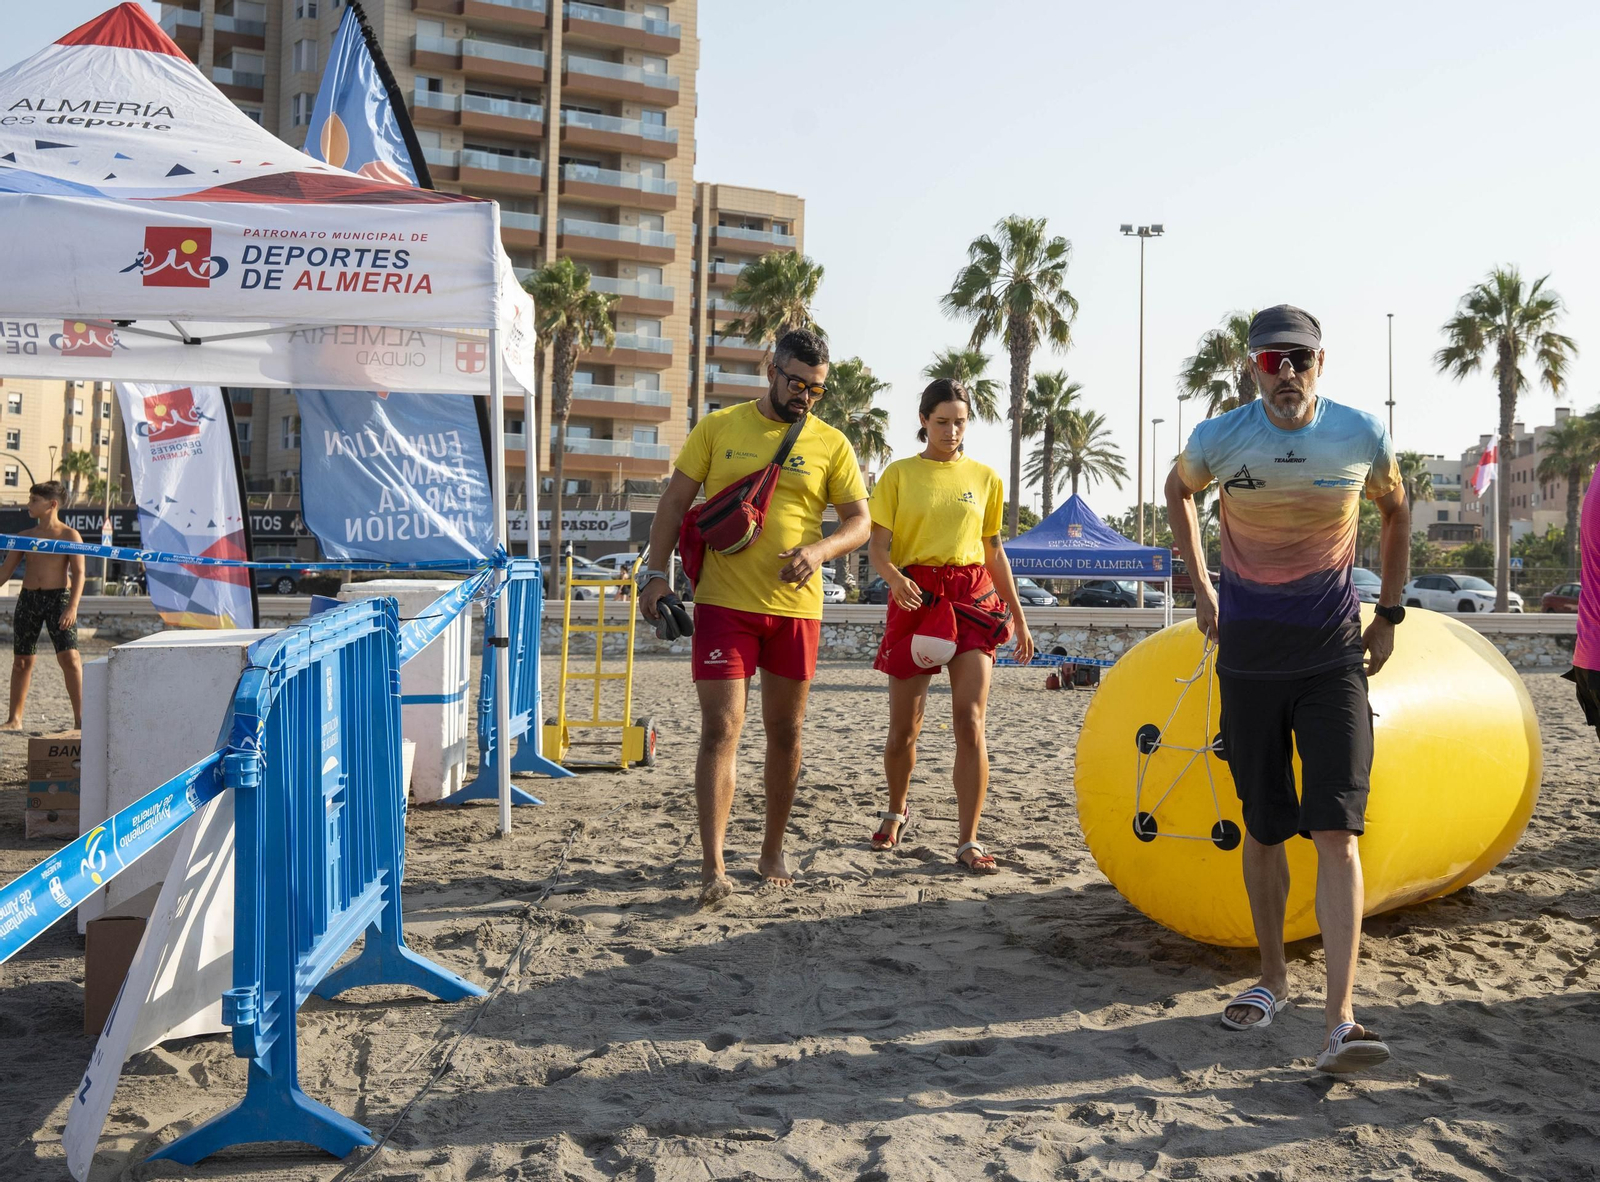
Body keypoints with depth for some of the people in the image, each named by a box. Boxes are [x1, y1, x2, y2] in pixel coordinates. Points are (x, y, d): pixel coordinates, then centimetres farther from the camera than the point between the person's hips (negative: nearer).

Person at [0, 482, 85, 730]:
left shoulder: (69, 535, -1)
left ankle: (80, 718, -9)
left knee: (69, 657, -13)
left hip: (58, 597, -5)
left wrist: (72, 607, -19)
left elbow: (78, 573, -8)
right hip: (27, 598, 5)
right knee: (21, 660, 7)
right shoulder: (25, 536, 12)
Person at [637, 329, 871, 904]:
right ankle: (712, 867, -5)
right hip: (723, 602, -2)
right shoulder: (718, 427, 3)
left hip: (795, 607, 2)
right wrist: (656, 572, -3)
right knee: (721, 730, -7)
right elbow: (675, 500, 5)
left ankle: (773, 850, 27)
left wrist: (819, 550, -17)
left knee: (785, 732, 11)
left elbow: (859, 521, 4)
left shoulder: (831, 444, 4)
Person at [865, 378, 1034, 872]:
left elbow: (994, 551, 17)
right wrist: (895, 579, -23)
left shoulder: (985, 477, 11)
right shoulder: (899, 474, 5)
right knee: (904, 727, 6)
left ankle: (968, 841, -6)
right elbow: (877, 546, -1)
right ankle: (897, 810, 34)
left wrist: (1019, 617, 15)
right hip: (915, 596, -1)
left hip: (973, 598, 1)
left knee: (970, 721, -11)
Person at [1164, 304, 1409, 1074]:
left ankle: (1340, 1024, -11)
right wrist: (1202, 590, 10)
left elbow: (1395, 513, 15)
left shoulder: (1364, 438, -6)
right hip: (1248, 656, 1)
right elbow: (1177, 491, 15)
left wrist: (1390, 614, 13)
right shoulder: (1218, 440, -7)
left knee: (1337, 832, -11)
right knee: (1263, 830, 10)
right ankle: (1272, 977, 30)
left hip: (1333, 657, -1)